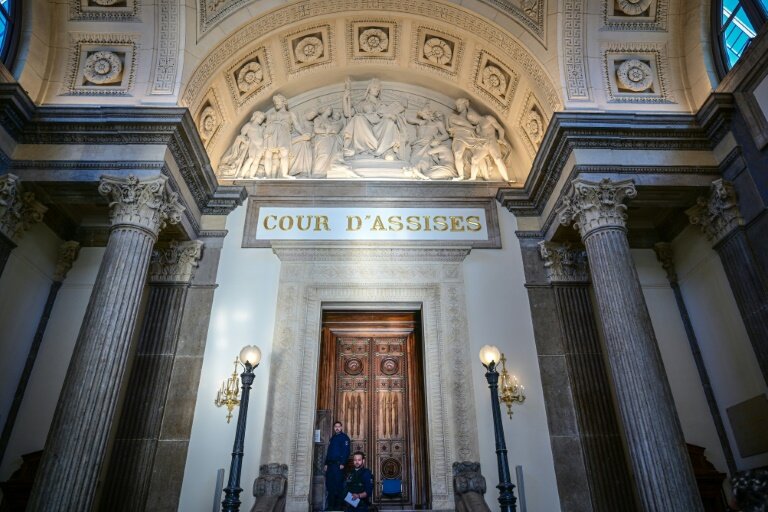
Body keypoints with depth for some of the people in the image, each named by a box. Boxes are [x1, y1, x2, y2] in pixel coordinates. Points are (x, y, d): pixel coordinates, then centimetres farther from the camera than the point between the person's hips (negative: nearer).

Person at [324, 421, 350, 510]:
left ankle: (339, 505, 0)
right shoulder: (332, 438, 19)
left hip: (338, 464, -7)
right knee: (329, 485, 6)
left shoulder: (344, 437, -3)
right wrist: (326, 464, 14)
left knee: (338, 485, -6)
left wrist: (342, 463, -18)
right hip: (330, 464, 7)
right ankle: (331, 505, 13)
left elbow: (346, 451, -11)